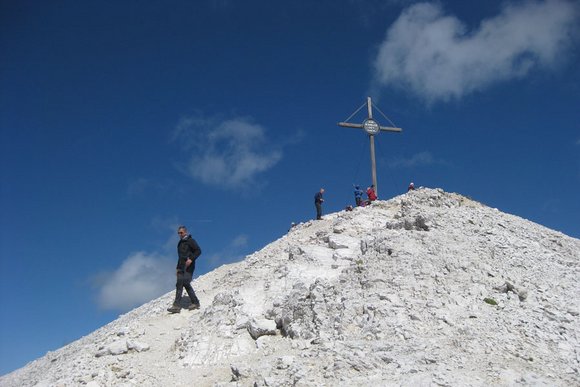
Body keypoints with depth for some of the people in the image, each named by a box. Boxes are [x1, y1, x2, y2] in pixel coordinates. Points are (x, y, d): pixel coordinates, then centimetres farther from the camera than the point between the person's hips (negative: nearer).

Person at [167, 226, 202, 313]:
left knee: (186, 283, -16)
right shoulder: (180, 243, 23)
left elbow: (198, 251, -10)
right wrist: (178, 268, 22)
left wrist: (191, 259, -22)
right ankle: (177, 305, -3)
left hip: (188, 266, -7)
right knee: (179, 285, -2)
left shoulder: (190, 241, 0)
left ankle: (195, 302, -9)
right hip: (181, 267, 7)